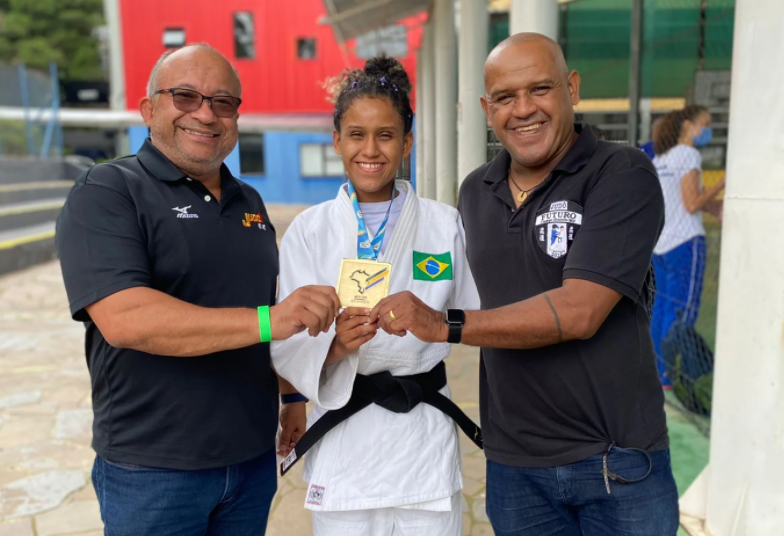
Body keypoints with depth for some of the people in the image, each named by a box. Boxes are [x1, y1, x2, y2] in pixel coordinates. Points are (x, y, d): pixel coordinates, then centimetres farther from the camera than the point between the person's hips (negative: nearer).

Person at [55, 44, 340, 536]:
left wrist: (293, 395, 14)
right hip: (153, 472, -5)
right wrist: (266, 321, -31)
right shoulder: (106, 193, -10)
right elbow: (123, 318, -25)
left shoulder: (249, 201, 9)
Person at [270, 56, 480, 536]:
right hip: (342, 439, 0)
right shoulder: (308, 231, -2)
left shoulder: (446, 225, -1)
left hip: (426, 438, 1)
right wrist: (335, 344, -24)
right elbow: (288, 345, -7)